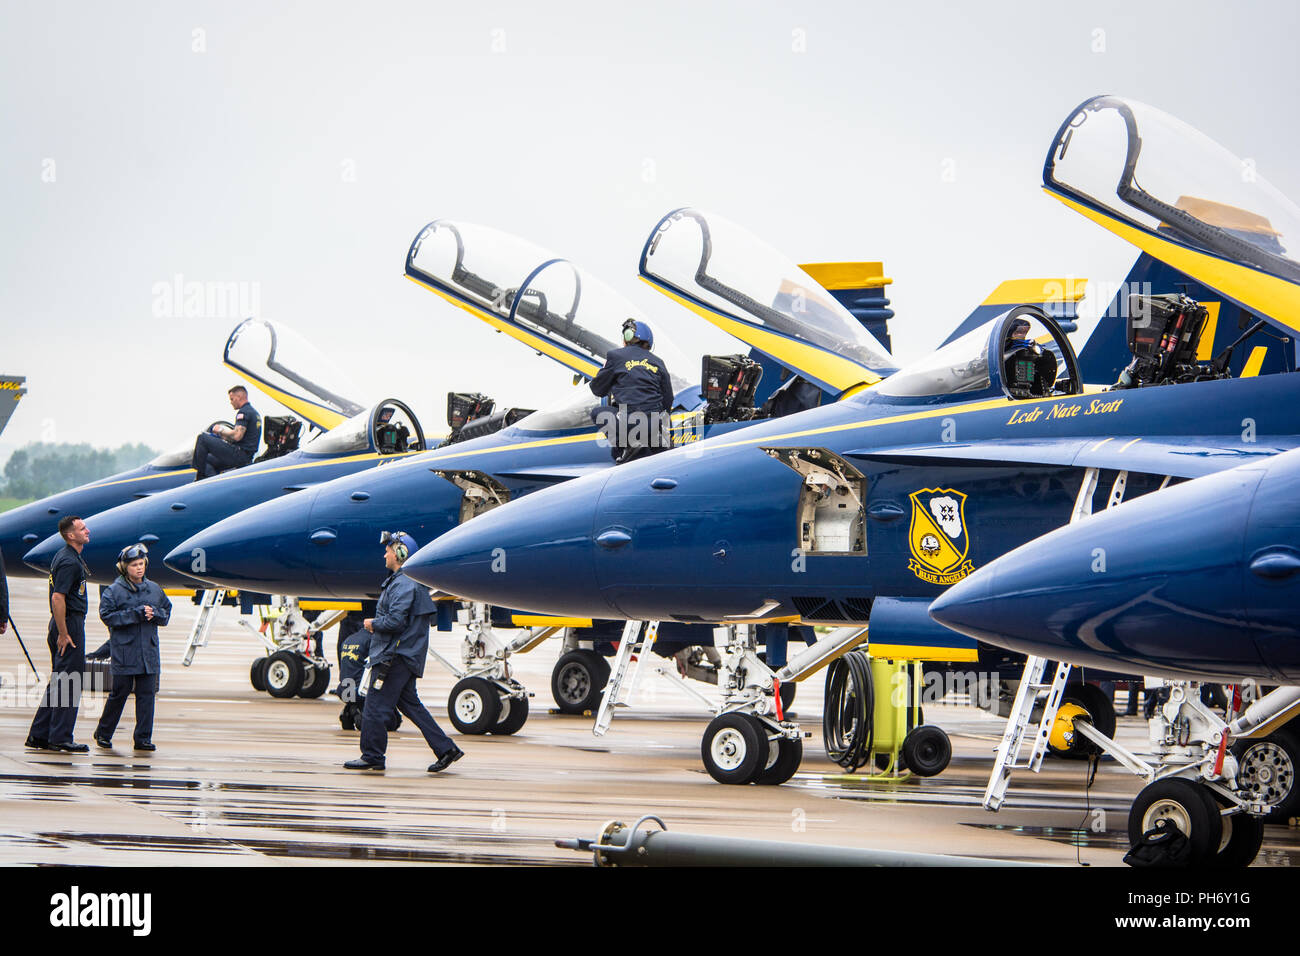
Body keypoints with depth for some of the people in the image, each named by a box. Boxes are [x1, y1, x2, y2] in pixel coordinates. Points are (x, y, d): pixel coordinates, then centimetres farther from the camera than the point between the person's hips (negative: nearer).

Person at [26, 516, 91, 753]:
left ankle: (39, 735, 16)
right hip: (69, 625, -10)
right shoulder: (70, 562, -17)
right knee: (68, 683, -7)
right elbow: (57, 598, -24)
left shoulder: (64, 556, 15)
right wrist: (63, 634, -23)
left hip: (64, 624, 10)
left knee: (58, 682, 13)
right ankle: (60, 739, -5)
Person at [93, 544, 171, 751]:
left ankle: (143, 738, 7)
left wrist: (154, 614, -7)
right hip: (124, 653, -4)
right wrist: (136, 614, -17)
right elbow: (107, 616, -11)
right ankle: (103, 733, 20)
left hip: (148, 652, 4)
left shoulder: (154, 589, 11)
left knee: (147, 694, 2)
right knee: (119, 693, 3)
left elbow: (166, 614, 16)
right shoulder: (114, 591, -3)